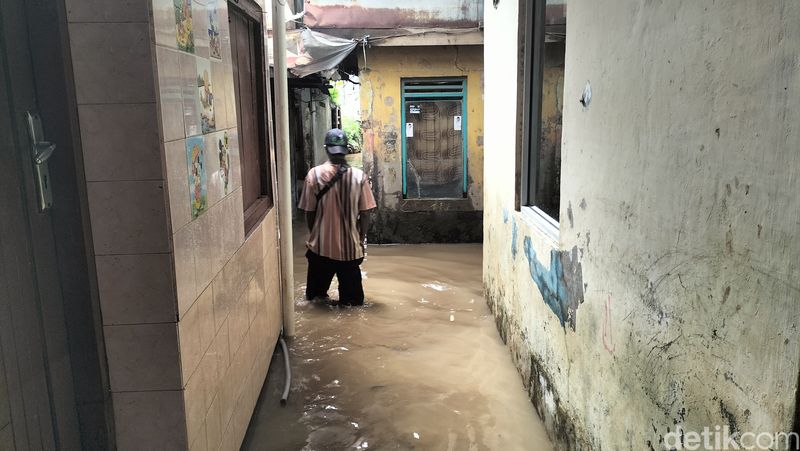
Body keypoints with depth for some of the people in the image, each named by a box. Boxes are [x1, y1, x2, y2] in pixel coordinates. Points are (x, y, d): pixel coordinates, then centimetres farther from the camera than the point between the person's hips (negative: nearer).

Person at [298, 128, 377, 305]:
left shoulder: (314, 174, -10)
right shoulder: (359, 176, -10)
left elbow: (309, 212, -4)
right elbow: (365, 214, -7)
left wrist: (313, 234, 13)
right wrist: (362, 238, 7)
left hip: (321, 244, 1)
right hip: (350, 246, 0)